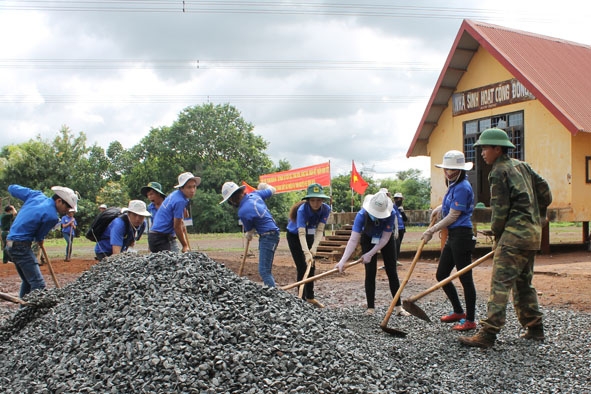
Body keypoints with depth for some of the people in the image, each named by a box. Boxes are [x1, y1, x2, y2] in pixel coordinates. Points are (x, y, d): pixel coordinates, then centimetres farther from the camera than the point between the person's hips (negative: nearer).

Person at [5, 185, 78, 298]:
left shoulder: (36, 195, 3)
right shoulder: (51, 216, -18)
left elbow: (12, 188, 15)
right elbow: (39, 237, -3)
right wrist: (40, 241, 20)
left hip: (11, 244, 10)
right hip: (21, 246, -9)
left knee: (28, 281, 20)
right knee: (38, 284, -12)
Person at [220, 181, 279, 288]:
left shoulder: (242, 212, -20)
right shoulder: (254, 194, 1)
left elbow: (250, 231, -2)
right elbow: (272, 190, 17)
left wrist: (248, 236, 21)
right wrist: (264, 185, 37)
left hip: (267, 237, -10)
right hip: (272, 233, 10)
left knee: (264, 271, -13)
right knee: (266, 270, 14)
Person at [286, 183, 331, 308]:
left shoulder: (326, 209, -23)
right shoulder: (302, 210, -36)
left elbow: (319, 230, -25)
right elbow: (301, 233, -42)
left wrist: (314, 248, -37)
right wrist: (307, 253, -52)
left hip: (310, 236, 5)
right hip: (294, 236, -5)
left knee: (311, 267, 8)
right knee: (302, 268, -10)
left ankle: (310, 297, 20)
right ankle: (302, 298, -4)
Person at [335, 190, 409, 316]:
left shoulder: (391, 214, -36)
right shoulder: (362, 215, -36)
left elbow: (385, 238, -28)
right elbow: (353, 240, -40)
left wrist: (370, 254, -32)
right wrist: (343, 261, -48)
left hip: (387, 239, 0)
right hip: (368, 239, 0)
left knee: (392, 271, 1)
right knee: (370, 272, -4)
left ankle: (398, 307, 6)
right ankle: (370, 307, 4)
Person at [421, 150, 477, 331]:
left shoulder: (462, 187, -15)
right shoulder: (453, 185, 14)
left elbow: (453, 216, -16)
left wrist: (432, 230, -9)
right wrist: (441, 208, 16)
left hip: (462, 236, -10)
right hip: (452, 236, 10)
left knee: (465, 278, -3)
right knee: (441, 275, 14)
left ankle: (470, 320, 7)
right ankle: (458, 312, 27)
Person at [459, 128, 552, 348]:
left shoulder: (499, 172, -9)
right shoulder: (521, 165, 16)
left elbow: (500, 209, -11)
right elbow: (544, 189, 21)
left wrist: (497, 237, 1)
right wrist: (539, 214, 32)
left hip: (515, 232, -10)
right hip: (533, 231, 10)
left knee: (500, 283, -13)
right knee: (523, 282, 18)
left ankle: (488, 334, -16)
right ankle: (534, 328, 24)